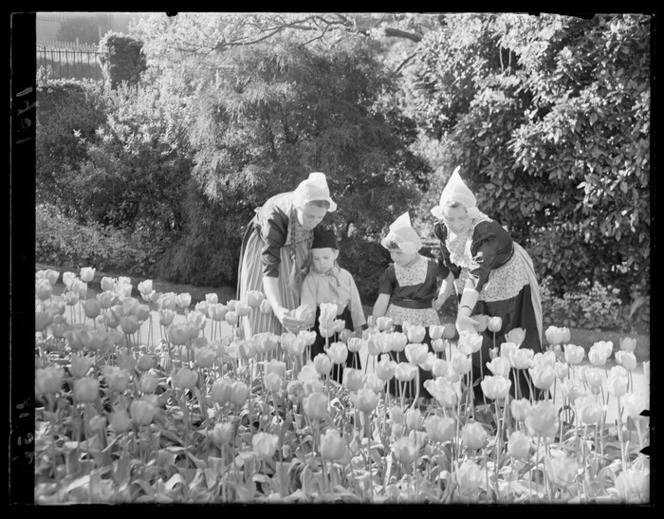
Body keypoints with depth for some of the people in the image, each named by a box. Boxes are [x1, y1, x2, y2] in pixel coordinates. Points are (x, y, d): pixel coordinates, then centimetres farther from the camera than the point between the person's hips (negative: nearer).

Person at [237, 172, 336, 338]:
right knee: (263, 314, -9)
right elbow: (269, 270, -45)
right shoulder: (274, 217, -41)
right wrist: (278, 310, -60)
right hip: (264, 247, -4)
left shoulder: (313, 207, -27)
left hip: (294, 247, 4)